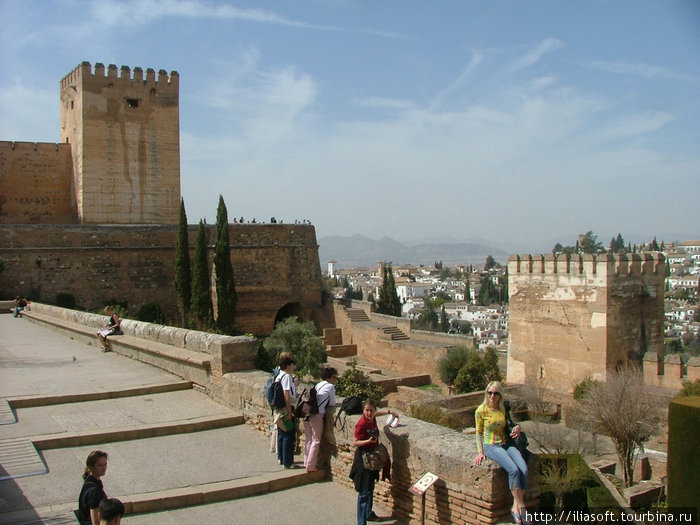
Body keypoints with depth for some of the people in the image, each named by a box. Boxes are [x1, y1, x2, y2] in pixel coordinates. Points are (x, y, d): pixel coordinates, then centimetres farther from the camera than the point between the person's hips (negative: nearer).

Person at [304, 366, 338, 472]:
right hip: (317, 415, -8)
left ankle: (306, 463, 23)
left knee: (309, 440, 17)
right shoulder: (330, 386, -2)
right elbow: (332, 404, 4)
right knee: (316, 441, 2)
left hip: (307, 413, 8)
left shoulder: (318, 385, 20)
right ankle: (310, 466, 3)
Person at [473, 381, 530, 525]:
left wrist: (517, 427, -4)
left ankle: (516, 507, -12)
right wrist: (480, 452, -3)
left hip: (507, 444, 4)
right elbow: (479, 432, 4)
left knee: (524, 469, -23)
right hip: (491, 446, -4)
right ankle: (521, 506, -13)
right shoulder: (481, 411, -5)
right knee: (514, 470, -28)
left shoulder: (504, 408, 4)